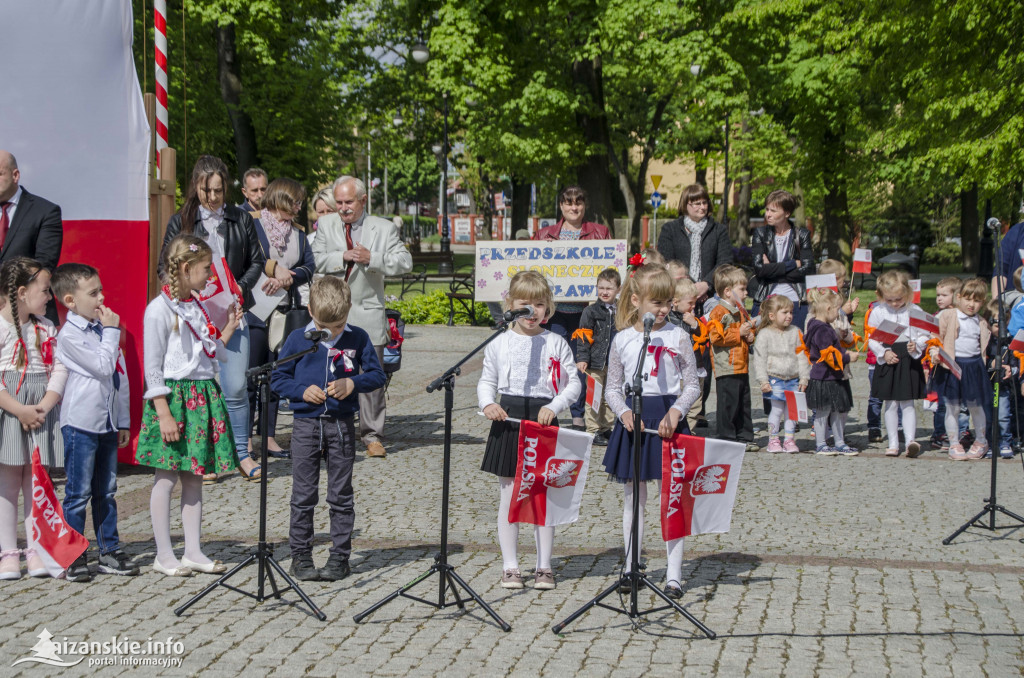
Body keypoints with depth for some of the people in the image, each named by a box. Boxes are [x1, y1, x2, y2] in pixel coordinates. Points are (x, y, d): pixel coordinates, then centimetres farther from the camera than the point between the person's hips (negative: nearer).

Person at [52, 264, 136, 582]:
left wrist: (123, 421, 16)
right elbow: (103, 367, -17)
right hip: (81, 423, -7)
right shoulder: (69, 335, -10)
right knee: (79, 493, -2)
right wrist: (111, 332, -7)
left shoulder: (102, 330, 13)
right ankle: (74, 557, 5)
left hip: (108, 422, 7)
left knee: (106, 492, 12)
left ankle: (110, 551, 19)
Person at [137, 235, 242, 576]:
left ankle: (193, 551, 15)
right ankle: (164, 555, 7)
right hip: (173, 396, -8)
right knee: (166, 477, 0)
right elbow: (153, 368, -13)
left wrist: (228, 330, 11)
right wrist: (164, 413, -17)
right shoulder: (160, 309, -11)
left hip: (202, 396, 8)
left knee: (194, 477, 10)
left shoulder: (197, 306, 13)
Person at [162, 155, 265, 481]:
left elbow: (256, 261, 13)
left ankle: (242, 454, 9)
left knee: (235, 386, -3)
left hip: (231, 313, 0)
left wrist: (241, 287, -5)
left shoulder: (241, 220, 9)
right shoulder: (180, 221, 6)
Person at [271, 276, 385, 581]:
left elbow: (377, 375, 5)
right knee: (303, 495, 4)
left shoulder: (358, 338, 0)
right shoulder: (298, 339, 0)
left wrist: (352, 384, -12)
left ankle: (340, 556, 13)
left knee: (341, 495, 6)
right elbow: (278, 378, 5)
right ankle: (300, 555, 12)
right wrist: (302, 391, -12)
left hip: (342, 424, 0)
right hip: (306, 422, 0)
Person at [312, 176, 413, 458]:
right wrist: (345, 256, -16)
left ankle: (372, 435, 9)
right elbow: (318, 260, -1)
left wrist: (371, 258, -17)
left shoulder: (384, 228, 3)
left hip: (368, 312, -1)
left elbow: (405, 262, -5)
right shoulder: (326, 225, 8)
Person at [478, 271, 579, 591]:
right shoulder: (499, 343, 4)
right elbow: (486, 381, 12)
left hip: (543, 420, 0)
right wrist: (487, 404, -8)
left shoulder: (556, 343, 2)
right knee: (508, 496, 4)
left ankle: (544, 567, 14)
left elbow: (573, 383, 2)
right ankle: (510, 566, 13)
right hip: (509, 420, 1)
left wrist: (554, 407, -13)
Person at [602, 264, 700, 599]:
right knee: (633, 496, 10)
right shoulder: (622, 340, 3)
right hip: (633, 419, 2)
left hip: (667, 419, -2)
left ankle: (674, 575, 4)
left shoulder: (678, 337, -1)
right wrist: (624, 412, -10)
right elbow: (612, 388, 9)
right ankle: (631, 568, 20)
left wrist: (676, 411, -15)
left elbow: (692, 386, 2)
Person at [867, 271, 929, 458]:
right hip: (887, 360, 1)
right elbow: (871, 338, 2)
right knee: (891, 404, 5)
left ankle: (910, 440, -7)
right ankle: (893, 444, 10)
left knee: (907, 403, -2)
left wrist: (916, 346, -17)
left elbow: (924, 335, 3)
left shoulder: (914, 311, -1)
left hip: (909, 360, -1)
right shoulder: (877, 311, 0)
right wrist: (884, 353, -11)